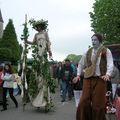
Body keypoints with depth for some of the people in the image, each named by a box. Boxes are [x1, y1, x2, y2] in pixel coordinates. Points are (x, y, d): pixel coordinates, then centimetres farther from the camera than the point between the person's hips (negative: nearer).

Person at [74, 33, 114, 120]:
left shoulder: (106, 51, 4)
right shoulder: (88, 52, 15)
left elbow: (110, 64, -6)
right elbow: (81, 64, 22)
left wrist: (108, 74, -22)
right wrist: (78, 75, 12)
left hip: (100, 79, -3)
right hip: (88, 78, 3)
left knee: (98, 103, -1)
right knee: (84, 101, -2)